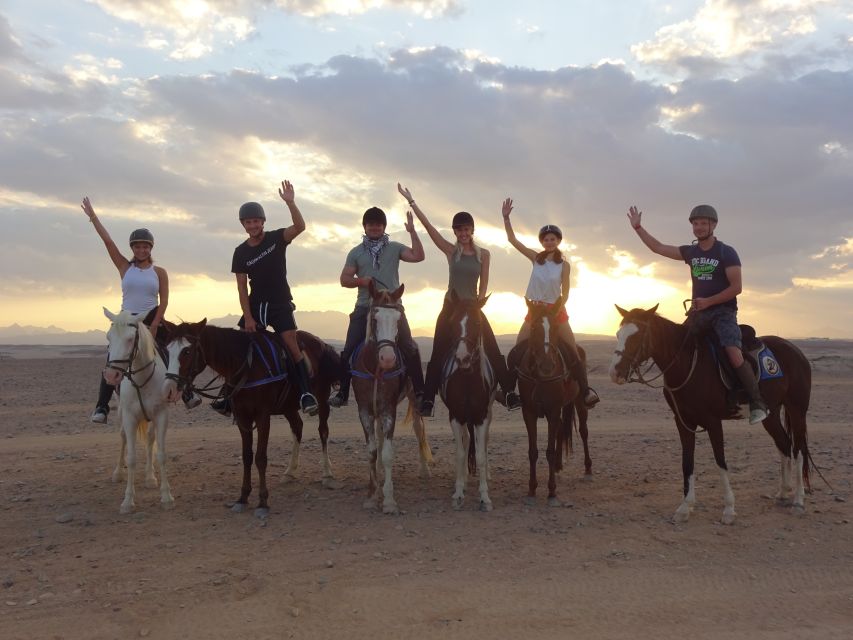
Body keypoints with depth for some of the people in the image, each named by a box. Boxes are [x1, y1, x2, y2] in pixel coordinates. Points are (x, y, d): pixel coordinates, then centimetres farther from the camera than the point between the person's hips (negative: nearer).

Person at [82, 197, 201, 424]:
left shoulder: (159, 272, 2)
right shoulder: (125, 267, 3)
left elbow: (164, 302, -3)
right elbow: (107, 240, -3)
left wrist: (153, 326, -12)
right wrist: (92, 216, -6)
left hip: (153, 320, 0)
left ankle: (187, 394, 16)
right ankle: (101, 407, -5)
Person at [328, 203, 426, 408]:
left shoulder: (395, 248, 9)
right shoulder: (356, 252, 11)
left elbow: (418, 256, -6)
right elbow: (344, 279, 7)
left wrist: (412, 231, -10)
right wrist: (360, 280, -12)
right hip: (365, 307, 1)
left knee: (410, 348, -4)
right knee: (348, 349, -2)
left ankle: (419, 392, 4)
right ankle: (342, 393, 9)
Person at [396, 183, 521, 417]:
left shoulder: (484, 254, 2)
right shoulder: (451, 251, -1)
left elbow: (483, 285, 0)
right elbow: (428, 225, -8)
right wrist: (410, 200, -12)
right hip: (450, 308, -1)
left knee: (493, 351, -2)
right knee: (438, 355, -2)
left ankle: (509, 393, 6)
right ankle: (427, 400, 4)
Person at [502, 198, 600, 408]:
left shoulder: (564, 265, -5)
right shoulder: (536, 258, 0)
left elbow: (565, 295, -6)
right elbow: (512, 239, -6)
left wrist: (554, 313, -18)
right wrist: (506, 217, -16)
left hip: (557, 311, -1)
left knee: (573, 353, -5)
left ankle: (585, 390, 4)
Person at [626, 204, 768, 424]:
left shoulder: (727, 253, -5)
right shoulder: (690, 252, 10)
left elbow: (736, 287, -10)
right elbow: (658, 248, 11)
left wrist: (708, 301, -17)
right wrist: (638, 227, 6)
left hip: (723, 312, -6)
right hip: (698, 313, 6)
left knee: (734, 354, -24)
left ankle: (757, 403, -16)